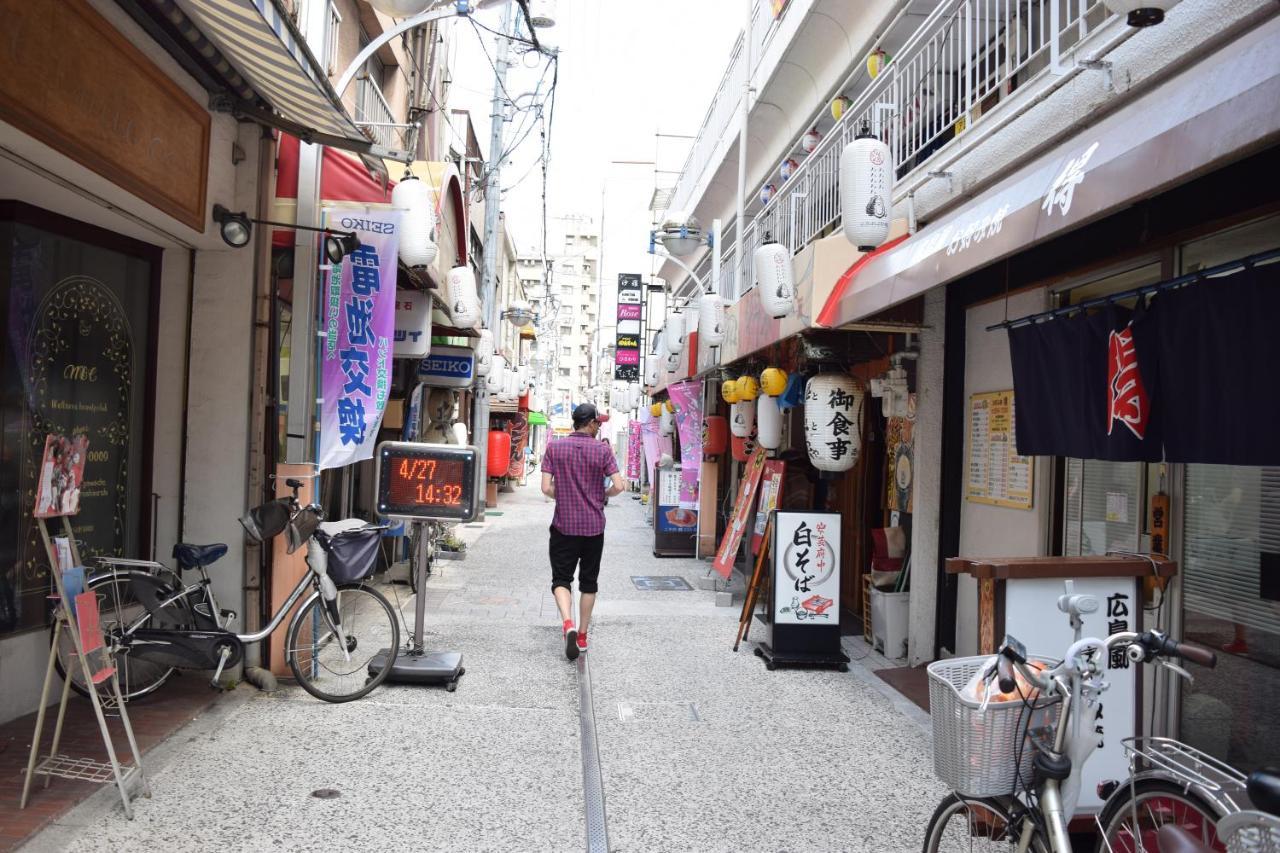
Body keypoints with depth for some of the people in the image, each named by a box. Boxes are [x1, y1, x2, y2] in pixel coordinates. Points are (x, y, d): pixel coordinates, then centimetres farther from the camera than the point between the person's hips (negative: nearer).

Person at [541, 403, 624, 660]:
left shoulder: (554, 448, -2)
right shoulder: (603, 450, -5)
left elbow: (546, 488, -7)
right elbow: (618, 486, -11)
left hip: (564, 525, 0)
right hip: (594, 526, 0)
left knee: (561, 579, 7)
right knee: (588, 581, 13)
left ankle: (568, 624, -17)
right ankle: (582, 635, 21)